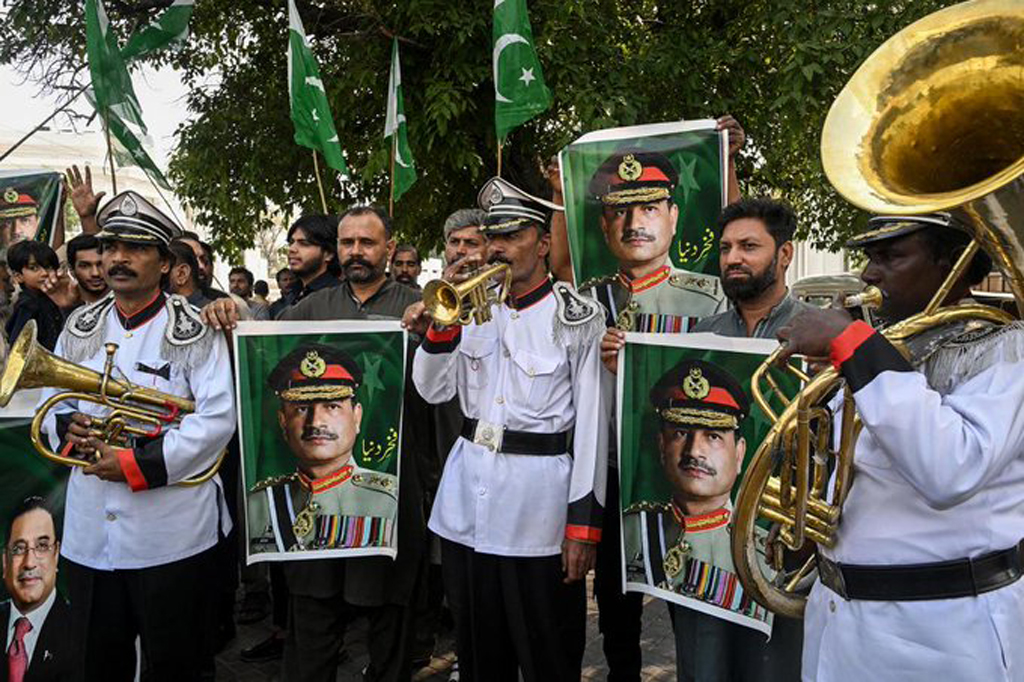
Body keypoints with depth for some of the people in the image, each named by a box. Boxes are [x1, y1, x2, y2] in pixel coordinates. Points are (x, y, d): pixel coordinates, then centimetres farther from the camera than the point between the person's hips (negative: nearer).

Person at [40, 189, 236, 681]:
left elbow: (218, 419, -16)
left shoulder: (194, 330, -8)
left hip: (171, 532, -5)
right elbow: (50, 401, 14)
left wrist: (136, 465, -19)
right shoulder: (80, 327, 9)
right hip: (89, 530, 5)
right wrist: (67, 426, -9)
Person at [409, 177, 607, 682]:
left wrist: (583, 522, -12)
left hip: (537, 498, -5)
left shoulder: (577, 317, -7)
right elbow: (433, 391, 6)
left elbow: (592, 424, -9)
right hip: (467, 493, 5)